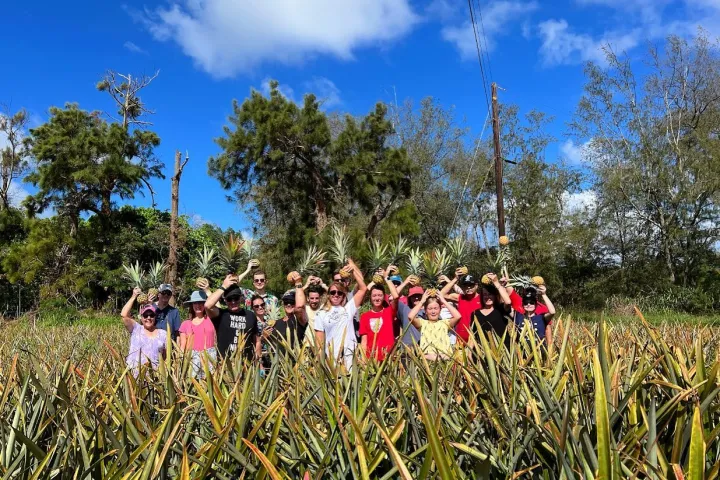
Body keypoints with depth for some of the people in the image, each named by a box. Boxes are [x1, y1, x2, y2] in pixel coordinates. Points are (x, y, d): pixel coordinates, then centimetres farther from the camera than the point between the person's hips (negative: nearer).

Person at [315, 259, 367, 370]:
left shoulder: (349, 308, 6)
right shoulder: (322, 314, 8)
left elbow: (363, 288, 1)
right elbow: (319, 338, 6)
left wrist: (354, 270, 0)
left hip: (349, 354, 0)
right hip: (331, 356, 1)